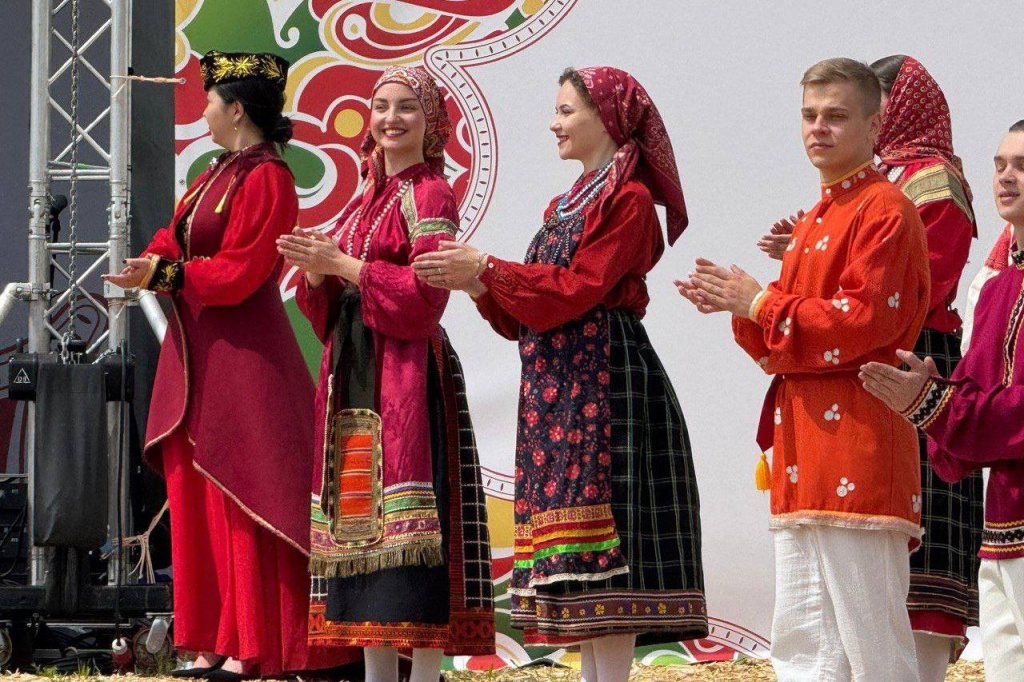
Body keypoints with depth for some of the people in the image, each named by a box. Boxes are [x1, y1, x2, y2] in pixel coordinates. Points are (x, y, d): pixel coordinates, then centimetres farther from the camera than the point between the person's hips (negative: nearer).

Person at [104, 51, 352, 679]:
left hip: (242, 360, -9)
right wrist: (150, 265, -2)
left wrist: (165, 274, -21)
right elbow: (176, 237, 15)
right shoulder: (216, 175, 16)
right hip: (197, 355, 9)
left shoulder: (266, 180, -13)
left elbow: (239, 272, -19)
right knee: (197, 502, 8)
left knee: (238, 503, -6)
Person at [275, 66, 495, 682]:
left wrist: (341, 264, -14)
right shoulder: (367, 199, 19)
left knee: (410, 523, -11)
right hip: (354, 372, 8)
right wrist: (318, 271, -2)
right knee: (361, 510, 5)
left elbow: (425, 293, -16)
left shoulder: (430, 194, -4)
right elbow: (332, 307, 19)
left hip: (407, 371, -8)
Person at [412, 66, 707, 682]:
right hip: (556, 388, 9)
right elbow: (526, 318, 19)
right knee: (576, 558, 6)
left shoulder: (629, 199, -5)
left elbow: (579, 290, -15)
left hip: (604, 383, -9)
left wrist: (485, 269, -11)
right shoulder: (566, 205, 22)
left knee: (603, 544, -11)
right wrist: (474, 282, 3)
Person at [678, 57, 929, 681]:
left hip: (856, 439, -10)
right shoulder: (816, 220, 22)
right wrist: (741, 309, 4)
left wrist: (761, 302, -10)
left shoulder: (884, 210, -7)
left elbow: (864, 320, -18)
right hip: (806, 455, 10)